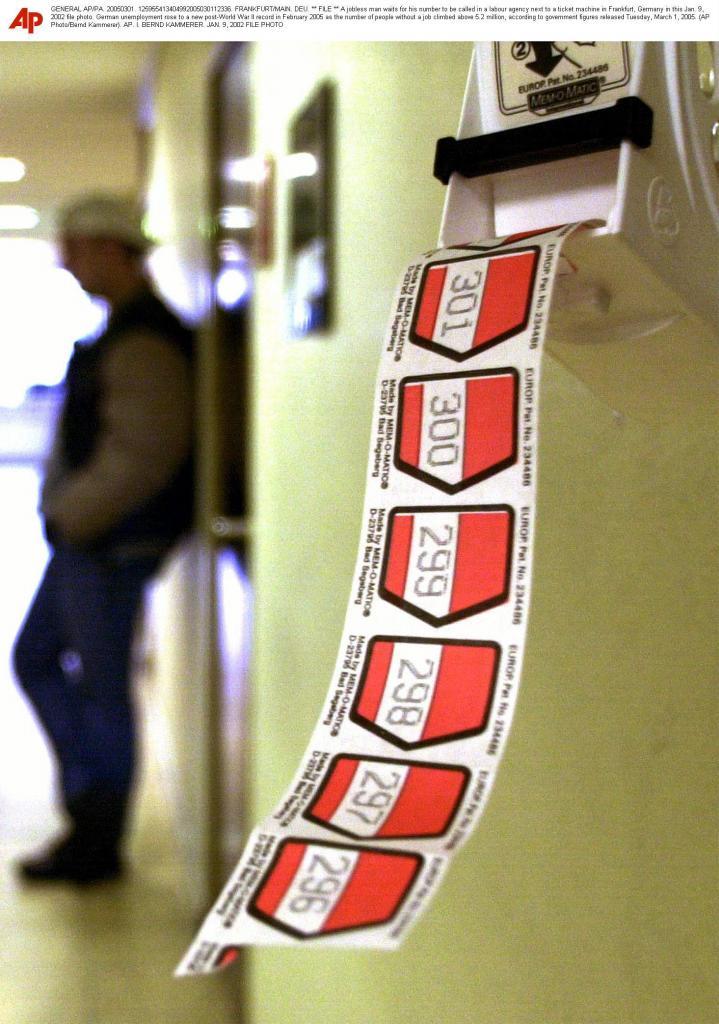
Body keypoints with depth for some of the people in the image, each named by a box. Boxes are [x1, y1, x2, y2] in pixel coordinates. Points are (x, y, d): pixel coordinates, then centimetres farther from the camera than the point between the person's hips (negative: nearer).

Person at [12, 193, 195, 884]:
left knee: (100, 685, -1)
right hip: (87, 542, 10)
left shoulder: (143, 342, -19)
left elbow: (141, 456, -25)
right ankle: (90, 795, 24)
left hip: (112, 544, -10)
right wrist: (66, 515, 13)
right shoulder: (121, 329, 14)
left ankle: (96, 845, 11)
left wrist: (69, 517, -19)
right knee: (35, 658, 17)